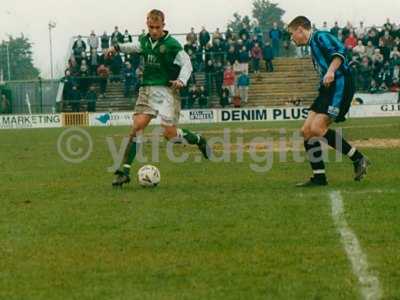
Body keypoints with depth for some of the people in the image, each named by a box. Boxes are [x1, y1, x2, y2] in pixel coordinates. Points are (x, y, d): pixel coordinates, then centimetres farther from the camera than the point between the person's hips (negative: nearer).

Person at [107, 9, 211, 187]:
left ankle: (198, 140, 20)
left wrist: (181, 80, -26)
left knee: (169, 134, -11)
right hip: (147, 89, 5)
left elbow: (187, 64, -9)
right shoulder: (145, 41, 10)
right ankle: (125, 171, -10)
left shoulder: (172, 45, -8)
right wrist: (118, 47, 29)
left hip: (166, 90, -5)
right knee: (137, 125, -10)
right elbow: (137, 47, 35)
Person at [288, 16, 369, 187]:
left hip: (340, 85, -10)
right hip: (328, 89, 10)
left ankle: (358, 159, -12)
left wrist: (331, 71, -31)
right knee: (306, 131, 1)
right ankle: (319, 177, 2)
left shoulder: (320, 37, -2)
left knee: (317, 128, -21)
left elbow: (340, 50, -19)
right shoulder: (313, 45, 26)